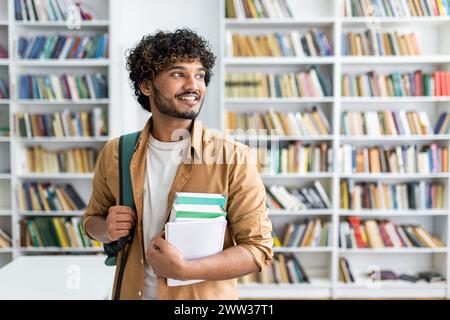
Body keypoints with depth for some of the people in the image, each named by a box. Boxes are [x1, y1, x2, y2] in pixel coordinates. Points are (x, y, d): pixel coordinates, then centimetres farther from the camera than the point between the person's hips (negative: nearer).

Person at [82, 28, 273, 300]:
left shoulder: (234, 159, -17)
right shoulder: (115, 154, -6)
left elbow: (259, 248, -16)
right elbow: (92, 219, 9)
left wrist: (184, 270, -26)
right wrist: (106, 229, -13)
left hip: (204, 296, -3)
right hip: (132, 293, 3)